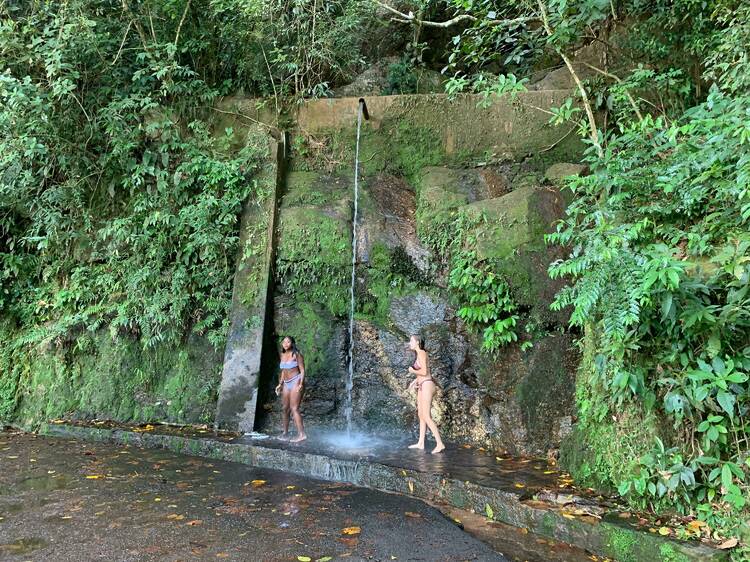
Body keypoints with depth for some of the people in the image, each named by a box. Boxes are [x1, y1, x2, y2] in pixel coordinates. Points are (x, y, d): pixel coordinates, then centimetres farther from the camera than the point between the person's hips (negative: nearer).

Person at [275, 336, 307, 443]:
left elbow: (302, 370, -9)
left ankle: (301, 434, -20)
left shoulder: (296, 354, -7)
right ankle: (284, 432, 21)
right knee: (284, 408, 10)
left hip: (296, 382, -7)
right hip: (286, 384, 7)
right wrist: (280, 384, 18)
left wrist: (301, 384, -20)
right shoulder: (282, 355, 13)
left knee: (294, 408, -16)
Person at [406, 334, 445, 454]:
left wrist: (412, 371, -4)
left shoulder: (421, 353, -12)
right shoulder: (419, 354, 16)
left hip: (426, 385, -10)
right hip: (421, 386, 10)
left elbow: (424, 372, -19)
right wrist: (414, 381, 19)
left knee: (426, 417, -11)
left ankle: (440, 444, -11)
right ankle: (421, 443, 20)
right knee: (421, 415, 13)